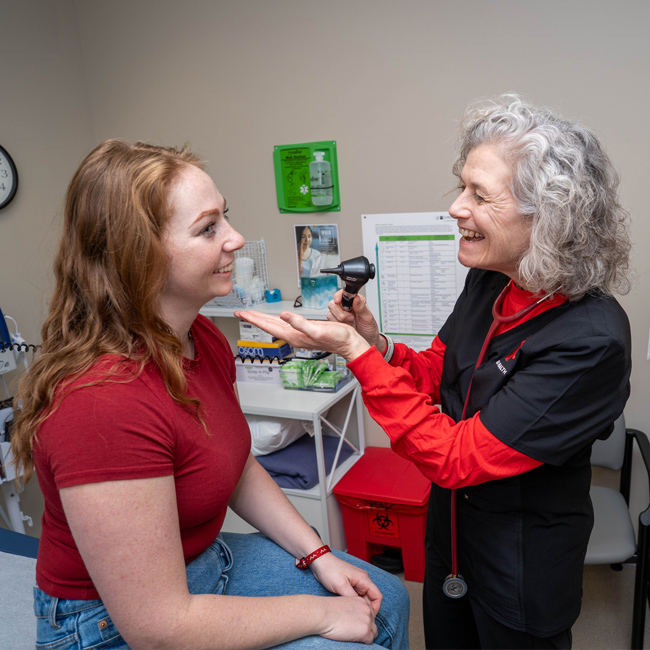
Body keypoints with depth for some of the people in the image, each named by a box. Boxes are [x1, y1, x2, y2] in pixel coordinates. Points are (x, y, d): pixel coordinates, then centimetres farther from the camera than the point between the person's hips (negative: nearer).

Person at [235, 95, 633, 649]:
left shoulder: (591, 339, -32)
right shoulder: (489, 281, -10)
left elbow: (456, 458, -30)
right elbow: (437, 378, 3)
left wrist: (356, 351, -31)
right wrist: (374, 342, -17)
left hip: (523, 560, -6)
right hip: (451, 524, 7)